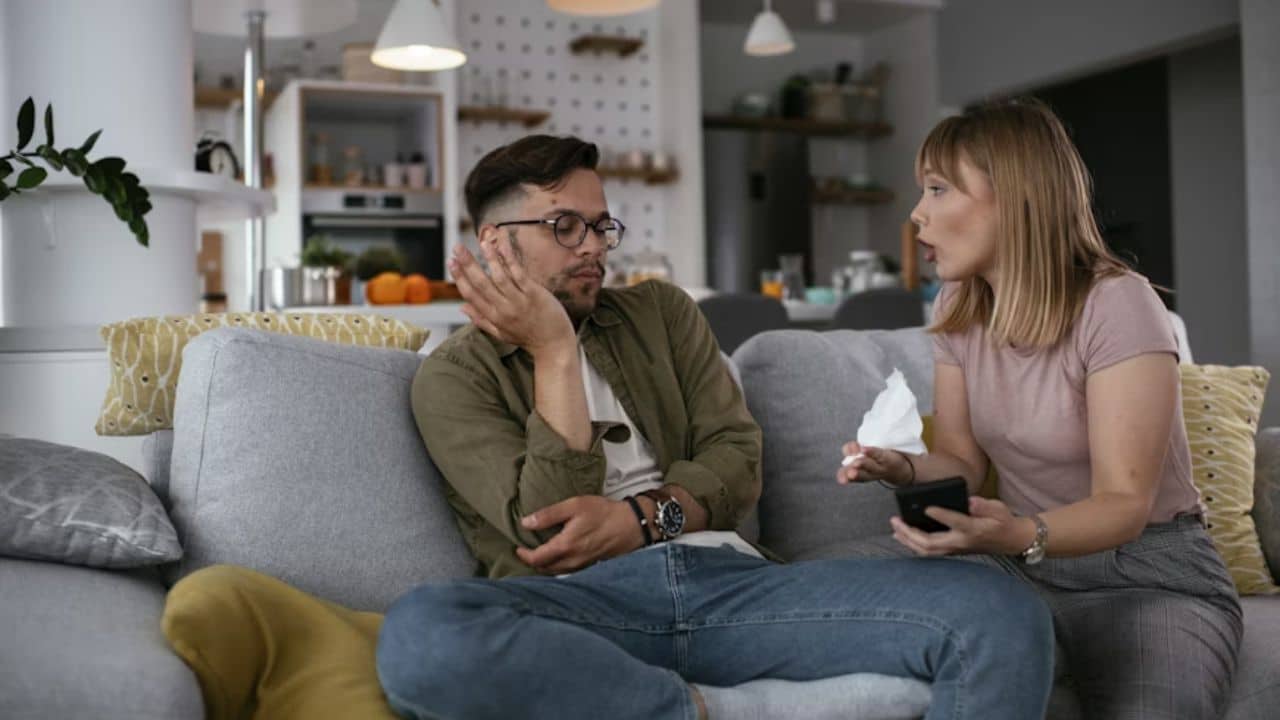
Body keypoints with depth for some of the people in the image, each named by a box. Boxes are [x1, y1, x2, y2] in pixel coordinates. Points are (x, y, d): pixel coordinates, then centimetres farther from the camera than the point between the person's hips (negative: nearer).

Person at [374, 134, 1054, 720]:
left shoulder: (661, 311, 21)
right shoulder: (454, 375, 9)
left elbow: (736, 460, 10)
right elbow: (548, 528, -5)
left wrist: (639, 517, -8)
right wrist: (553, 350, -7)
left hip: (723, 575, 3)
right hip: (582, 601, -2)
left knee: (1002, 611, -18)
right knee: (416, 635, -38)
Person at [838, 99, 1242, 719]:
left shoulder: (1117, 306, -18)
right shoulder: (957, 310, 4)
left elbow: (1123, 504, -22)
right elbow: (962, 462, 8)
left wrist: (1021, 536, -42)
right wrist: (905, 469, -16)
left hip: (1148, 574, -5)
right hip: (1024, 562, 5)